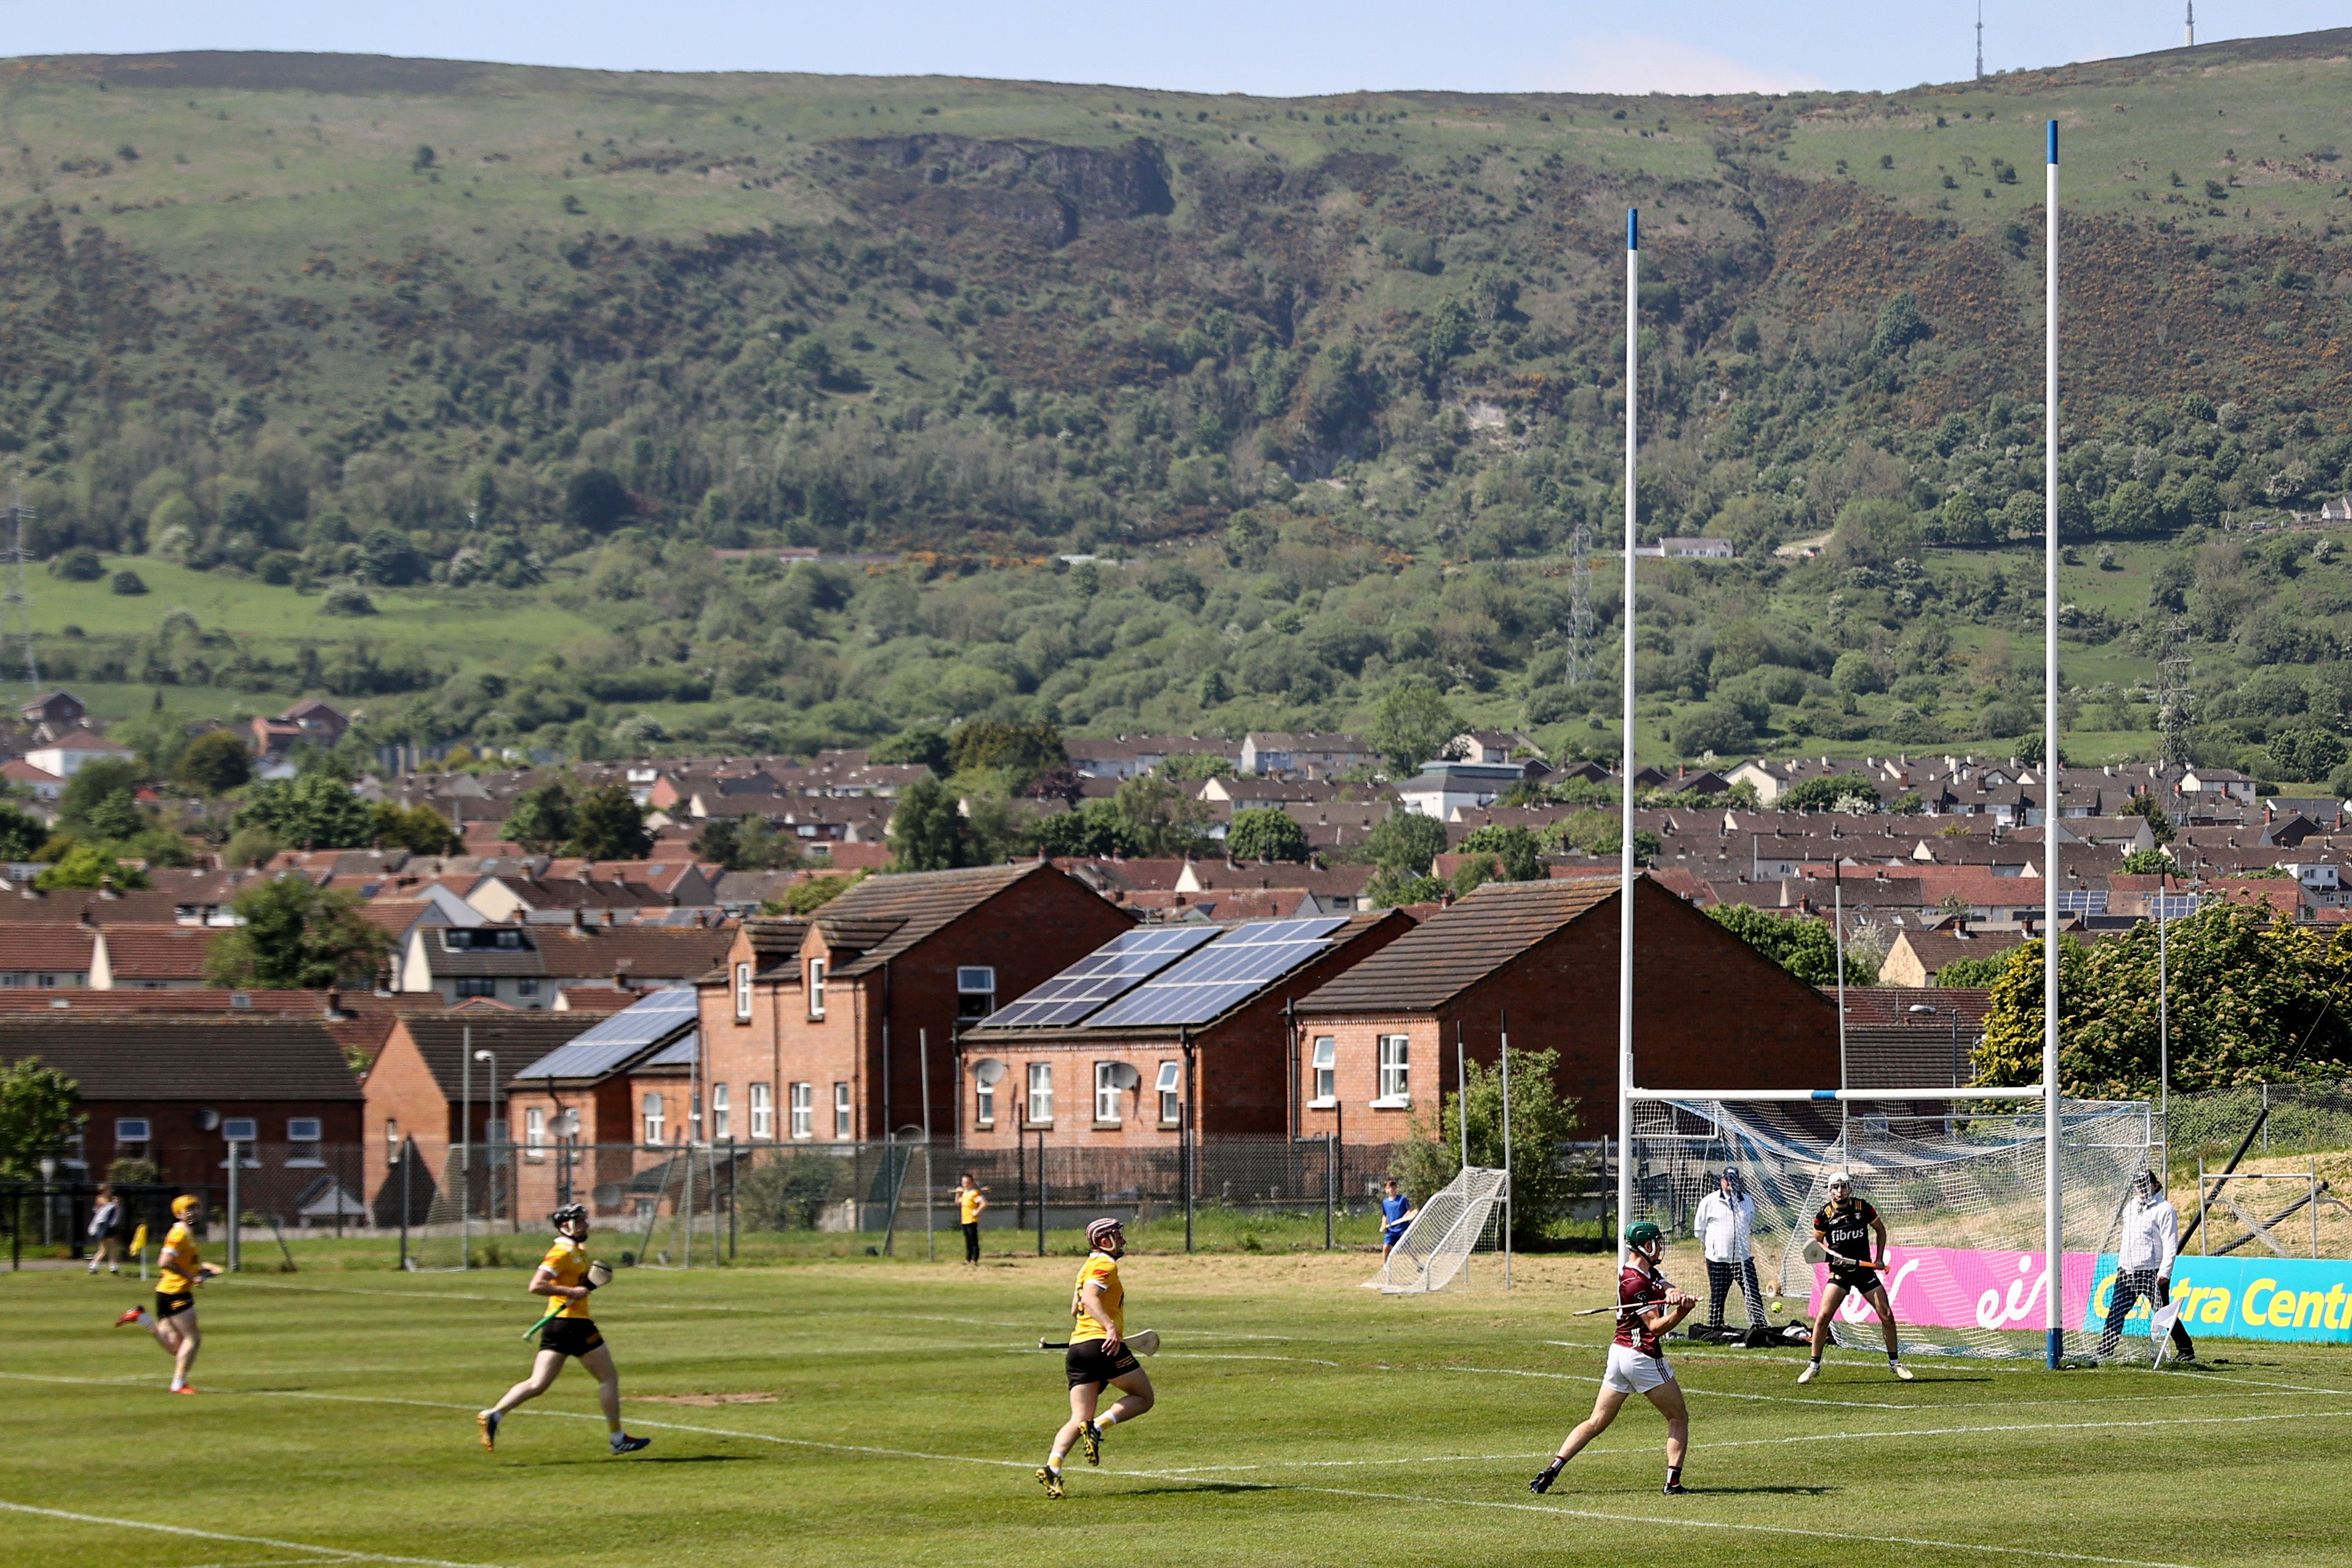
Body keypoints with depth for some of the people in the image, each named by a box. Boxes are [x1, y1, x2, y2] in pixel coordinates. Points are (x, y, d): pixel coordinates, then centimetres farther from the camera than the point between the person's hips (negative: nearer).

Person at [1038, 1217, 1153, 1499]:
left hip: (1076, 1348, 9)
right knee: (1143, 1398, 5)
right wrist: (1110, 1328, -33)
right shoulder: (1105, 1265, -4)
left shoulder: (1089, 1266, 25)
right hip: (1103, 1345, -9)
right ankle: (1097, 1427, -16)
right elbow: (1090, 1298, -21)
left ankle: (1052, 1467, -20)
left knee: (1079, 1420, 1)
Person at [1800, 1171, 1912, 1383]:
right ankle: (1814, 1366, -1)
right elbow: (1816, 1242, 8)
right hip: (1840, 1271, -1)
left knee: (1887, 1315, -3)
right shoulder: (1824, 1214, -4)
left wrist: (1879, 1258, 5)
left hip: (1865, 1269, 1)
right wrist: (1832, 1254, -12)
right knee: (1823, 1317, -13)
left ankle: (1895, 1362, 14)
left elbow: (1880, 1230, 13)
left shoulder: (1862, 1208, -2)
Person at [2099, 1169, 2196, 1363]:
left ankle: (2187, 1353, 3)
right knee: (2115, 1313, 6)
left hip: (2152, 1273, -7)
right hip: (2127, 1271, 7)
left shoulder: (2164, 1209, -7)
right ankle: (2105, 1352, 12)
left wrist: (2165, 1271, -17)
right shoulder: (2130, 1208, 17)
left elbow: (2170, 1244, -11)